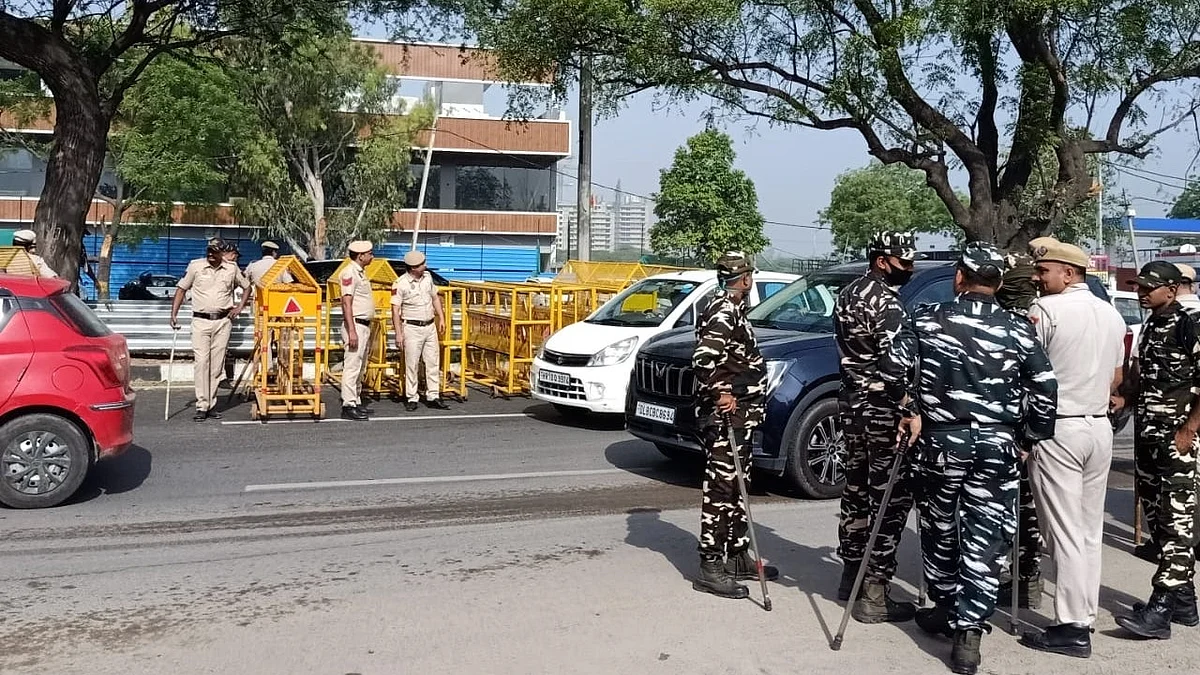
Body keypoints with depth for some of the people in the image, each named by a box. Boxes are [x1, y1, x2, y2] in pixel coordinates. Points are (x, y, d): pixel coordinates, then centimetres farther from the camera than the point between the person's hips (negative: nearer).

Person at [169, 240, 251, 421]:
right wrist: (174, 314, 1)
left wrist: (240, 307, 7)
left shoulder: (232, 269, 6)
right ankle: (202, 406, -9)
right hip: (201, 320, -2)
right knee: (202, 362, -9)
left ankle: (211, 405, 12)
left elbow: (247, 287, 20)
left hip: (223, 321, 2)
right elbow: (181, 288, 7)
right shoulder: (195, 266, 1)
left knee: (217, 365, 4)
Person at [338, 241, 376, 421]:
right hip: (356, 325, -10)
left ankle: (355, 401, 21)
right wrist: (351, 331, -25)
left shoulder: (361, 272, 17)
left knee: (360, 367, 14)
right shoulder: (349, 273, -13)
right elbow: (346, 303, -19)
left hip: (365, 325, 10)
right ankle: (348, 406, -7)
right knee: (352, 366, -9)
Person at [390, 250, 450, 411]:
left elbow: (435, 298, 18)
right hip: (412, 328, -6)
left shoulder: (427, 277, 5)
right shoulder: (400, 284, -13)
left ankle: (433, 396, 14)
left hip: (430, 326, 6)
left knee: (433, 362, 7)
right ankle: (412, 398, 8)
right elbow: (395, 310, -13)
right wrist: (398, 334, -16)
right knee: (412, 364, 0)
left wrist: (441, 318, 11)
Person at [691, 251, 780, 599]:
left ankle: (737, 557, 27)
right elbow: (703, 359, -27)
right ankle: (711, 568, -2)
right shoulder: (722, 312, -16)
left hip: (739, 417, 11)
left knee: (737, 486, 16)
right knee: (720, 488, -7)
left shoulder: (733, 310, 16)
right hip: (724, 417, -11)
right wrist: (720, 394, -20)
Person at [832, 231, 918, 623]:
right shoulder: (885, 302, -16)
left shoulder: (848, 295, 14)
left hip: (851, 402, 9)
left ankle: (851, 574, 29)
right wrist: (907, 402, -20)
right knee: (891, 498, -4)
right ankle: (874, 595, -3)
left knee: (857, 489, 18)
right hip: (881, 409, -9)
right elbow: (896, 362, -28)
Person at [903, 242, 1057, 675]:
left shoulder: (927, 320, -2)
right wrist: (1031, 434, 11)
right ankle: (968, 632, -3)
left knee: (941, 529, 18)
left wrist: (913, 412, 7)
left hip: (941, 440, 0)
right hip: (998, 445, 0)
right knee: (986, 540, 3)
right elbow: (1046, 391, -2)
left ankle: (946, 608, 32)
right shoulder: (1018, 330, 0)